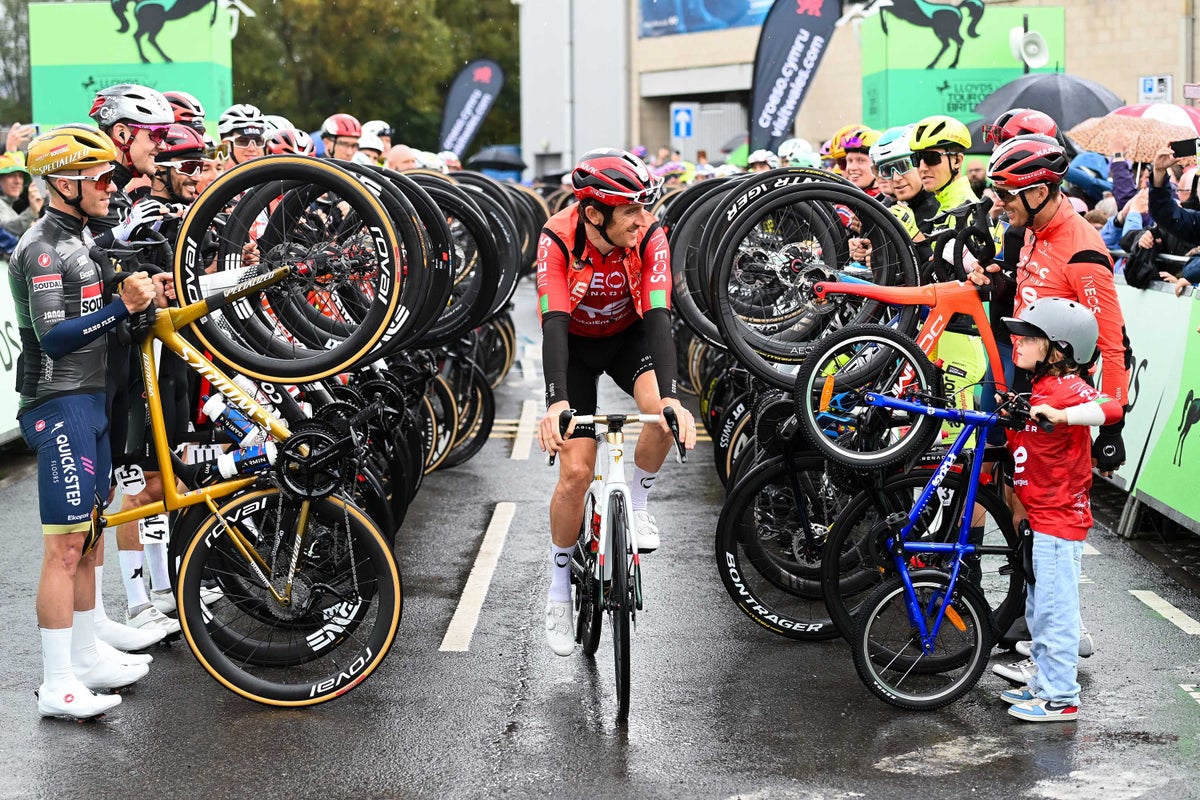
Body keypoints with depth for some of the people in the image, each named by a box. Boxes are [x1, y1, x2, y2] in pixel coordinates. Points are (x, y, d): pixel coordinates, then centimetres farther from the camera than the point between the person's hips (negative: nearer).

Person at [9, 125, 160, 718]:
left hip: (88, 400, 10)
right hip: (59, 406, -10)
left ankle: (87, 657, 23)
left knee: (86, 540, 14)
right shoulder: (43, 249, -15)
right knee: (65, 546, -9)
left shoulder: (73, 240, 16)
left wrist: (136, 292, 11)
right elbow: (54, 335, -23)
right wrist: (124, 306, -30)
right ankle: (57, 686, -6)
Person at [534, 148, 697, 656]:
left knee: (663, 412, -31)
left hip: (629, 334, 1)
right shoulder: (558, 240, -31)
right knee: (576, 471, -10)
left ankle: (637, 502, -1)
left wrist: (670, 399, -50)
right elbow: (554, 323, -38)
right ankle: (558, 593, 9)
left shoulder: (650, 237, -27)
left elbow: (658, 317, -36)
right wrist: (557, 401, -53)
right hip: (575, 344, -1)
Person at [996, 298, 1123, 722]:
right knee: (1038, 608, 19)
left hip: (1061, 519, -10)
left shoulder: (1067, 388, -18)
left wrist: (1061, 415, -44)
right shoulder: (1041, 386, 11)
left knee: (1055, 609, -3)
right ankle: (1042, 680, 31)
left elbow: (1111, 408, -37)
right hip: (1042, 516, 10)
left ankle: (1060, 697, 5)